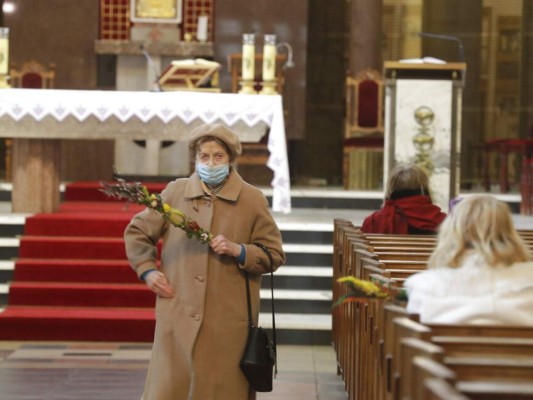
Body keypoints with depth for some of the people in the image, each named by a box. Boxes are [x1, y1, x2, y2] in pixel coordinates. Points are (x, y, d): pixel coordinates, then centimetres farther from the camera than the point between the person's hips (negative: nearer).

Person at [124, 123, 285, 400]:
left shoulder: (253, 200, 3)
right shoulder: (175, 192, 7)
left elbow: (274, 255, 5)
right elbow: (136, 232, 18)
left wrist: (238, 251, -11)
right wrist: (147, 270, 6)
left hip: (229, 322, -1)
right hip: (178, 315, 1)